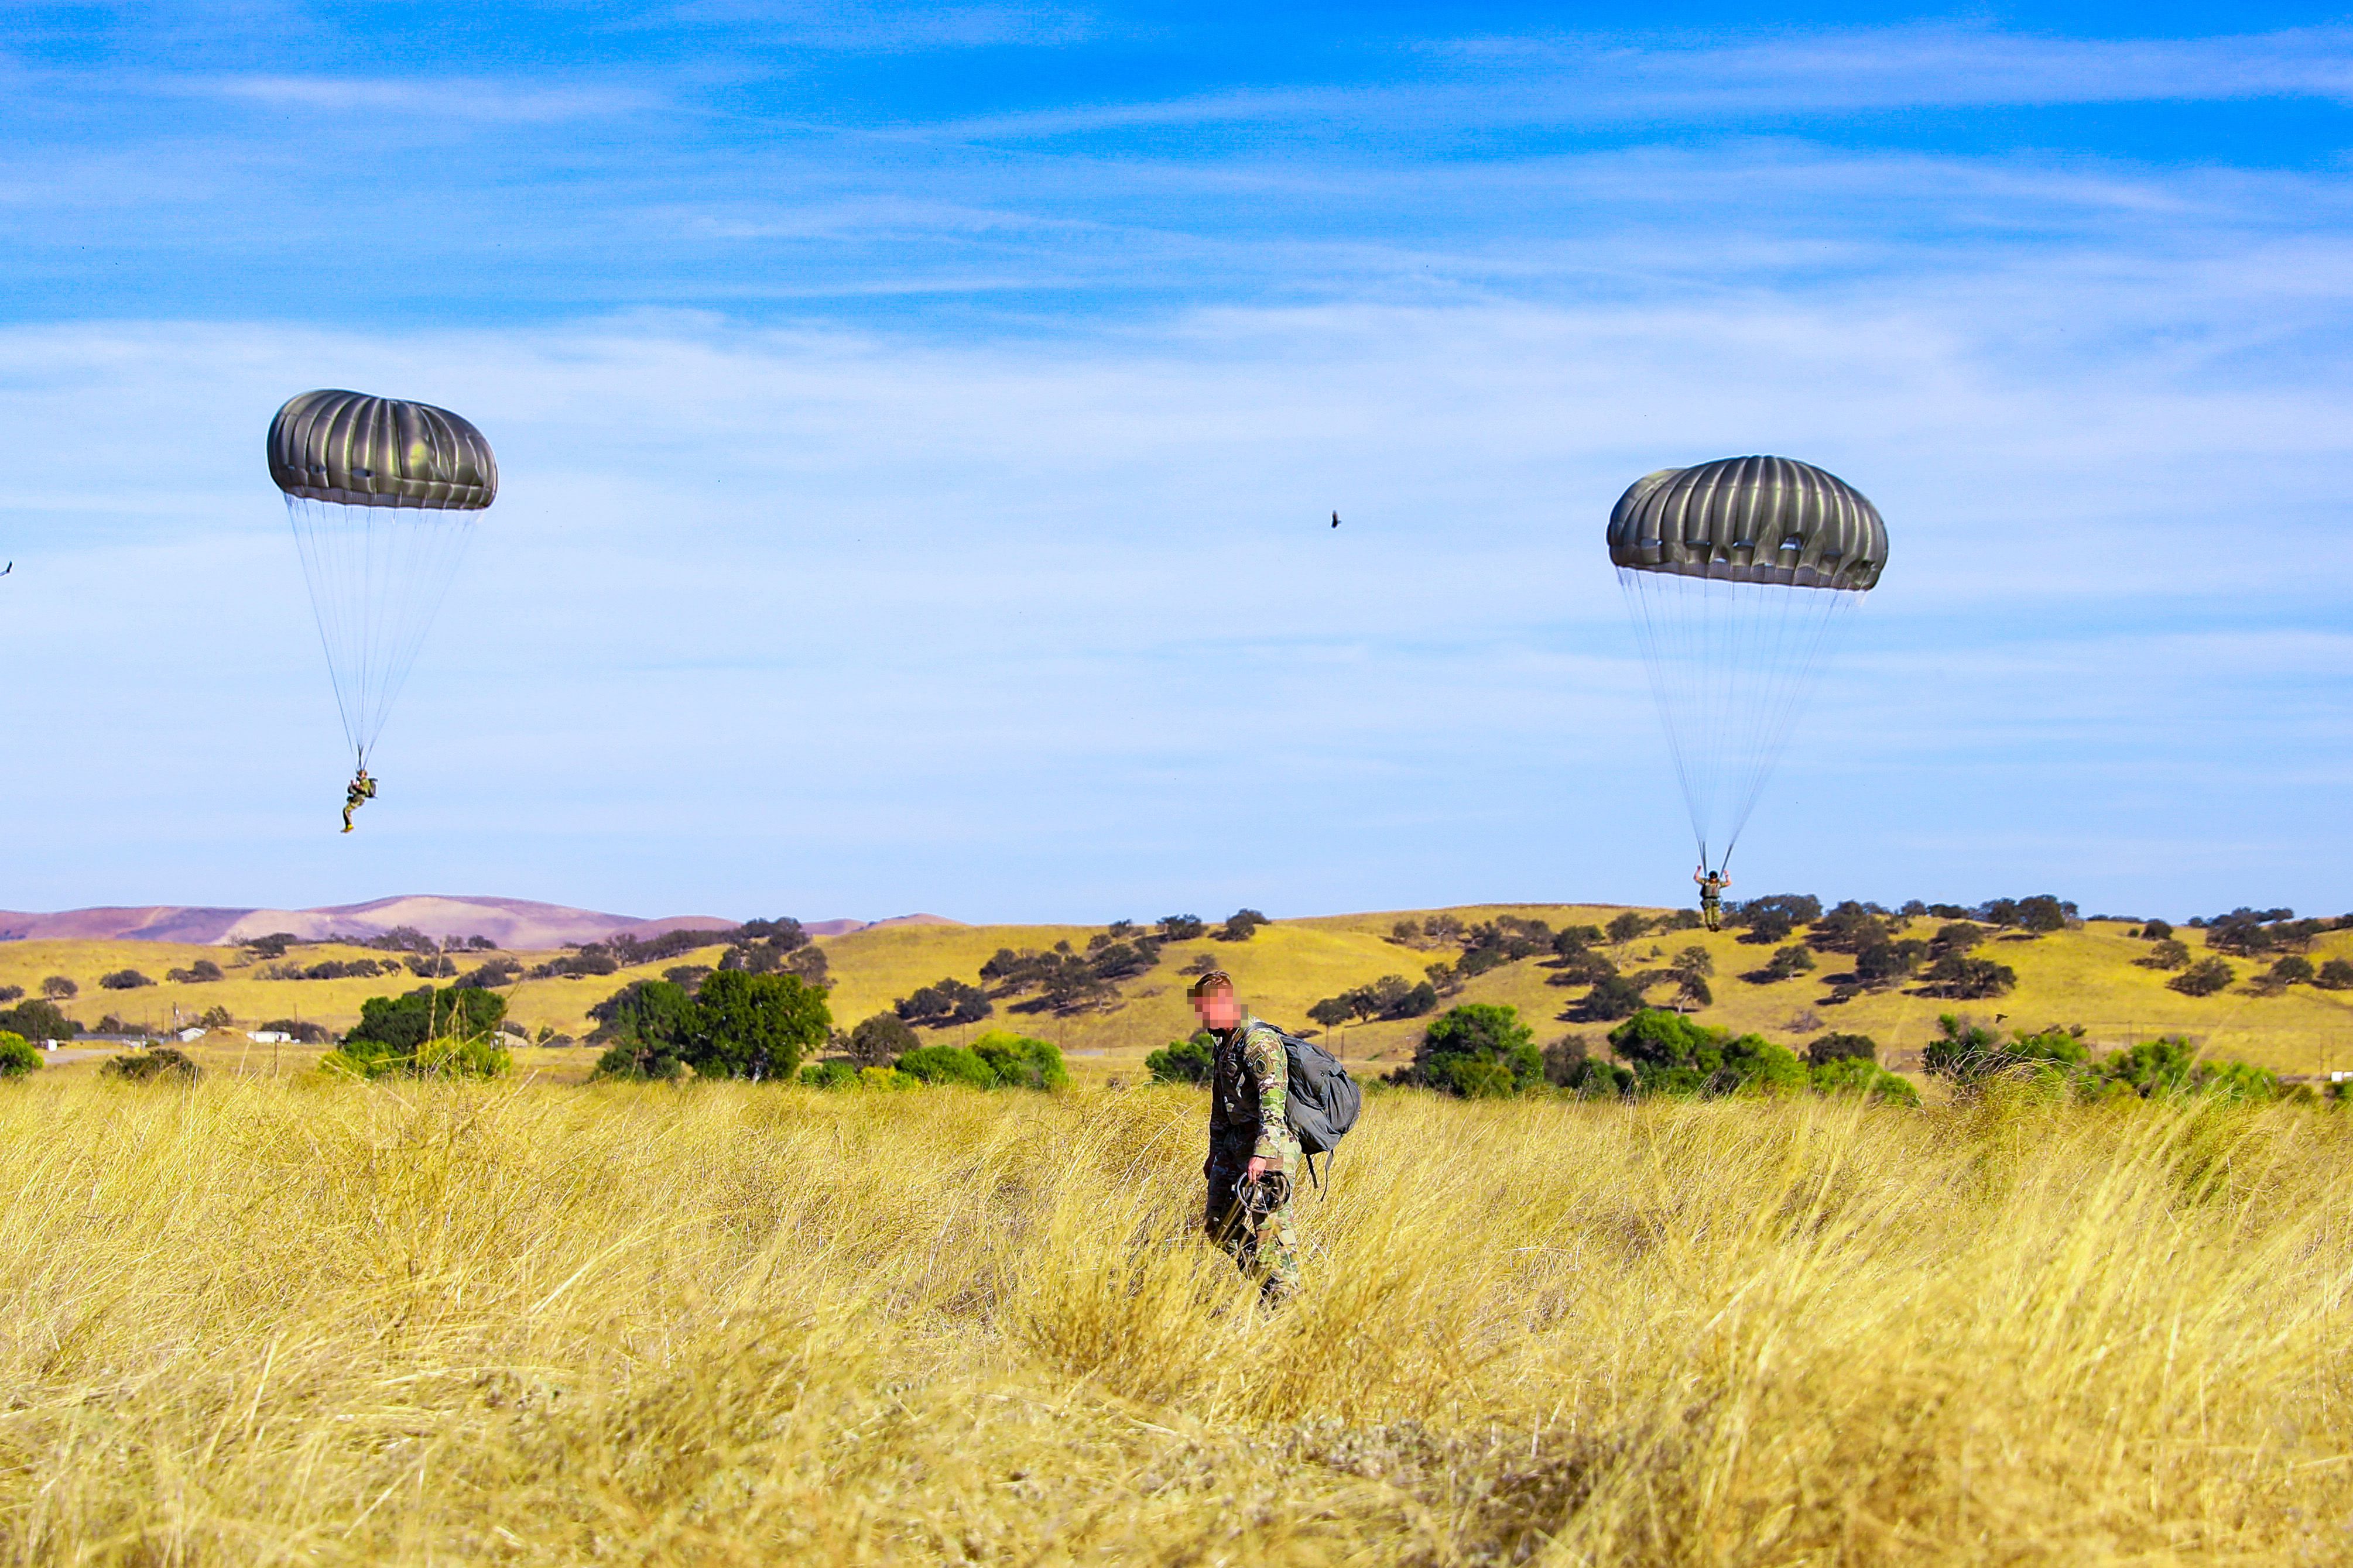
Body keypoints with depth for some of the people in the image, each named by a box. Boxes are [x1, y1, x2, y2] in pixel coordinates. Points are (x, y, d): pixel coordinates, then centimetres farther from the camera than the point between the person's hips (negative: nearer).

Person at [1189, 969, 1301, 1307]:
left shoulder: (1259, 1041, -16)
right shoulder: (1224, 1044, 16)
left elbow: (1273, 1102, -25)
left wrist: (1262, 1153, -33)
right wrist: (1215, 1152, 28)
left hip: (1268, 1151, -10)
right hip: (1234, 1147, 10)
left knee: (1269, 1227, -10)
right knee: (1218, 1223, 11)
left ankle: (1282, 1301, -5)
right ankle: (1261, 1285, 20)